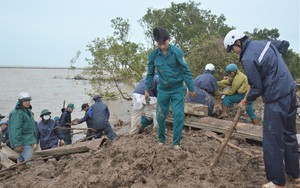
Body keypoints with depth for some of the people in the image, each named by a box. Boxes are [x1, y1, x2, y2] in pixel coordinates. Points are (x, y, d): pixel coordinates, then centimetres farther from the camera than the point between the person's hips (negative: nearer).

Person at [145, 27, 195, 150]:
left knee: (179, 116, -4)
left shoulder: (177, 52, -15)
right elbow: (150, 74, 6)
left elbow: (186, 71, -9)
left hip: (177, 89, -2)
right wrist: (147, 89, 8)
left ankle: (176, 142, 10)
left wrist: (191, 89, -6)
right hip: (162, 90, 2)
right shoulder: (153, 55, -7)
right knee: (160, 116, 9)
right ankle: (161, 139, 29)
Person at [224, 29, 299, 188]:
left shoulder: (248, 59, -17)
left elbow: (257, 88, -13)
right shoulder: (264, 42, 9)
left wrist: (246, 101, 5)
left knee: (273, 141, 0)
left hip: (276, 100, -10)